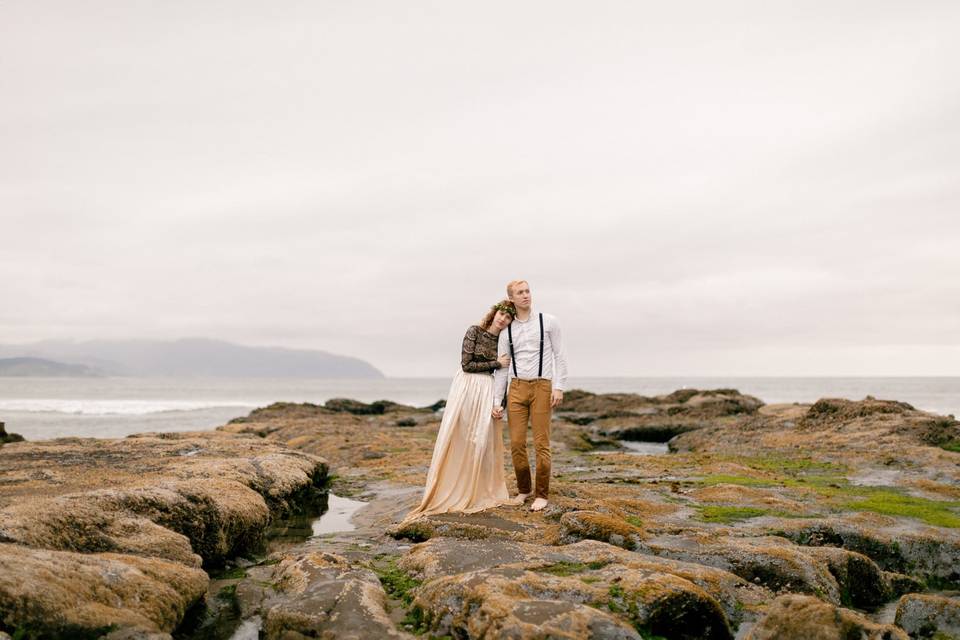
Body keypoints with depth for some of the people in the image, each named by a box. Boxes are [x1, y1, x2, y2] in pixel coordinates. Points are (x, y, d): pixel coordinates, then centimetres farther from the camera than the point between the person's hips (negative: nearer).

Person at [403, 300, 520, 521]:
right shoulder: (474, 331, -6)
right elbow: (466, 364, -10)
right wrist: (496, 363, -7)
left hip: (487, 390, 4)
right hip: (466, 387, -4)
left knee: (484, 439, 3)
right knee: (457, 437, -1)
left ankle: (481, 492, 14)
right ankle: (448, 492, 6)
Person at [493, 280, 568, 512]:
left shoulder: (548, 322, 2)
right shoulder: (506, 331, 8)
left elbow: (560, 355, 1)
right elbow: (501, 369, 9)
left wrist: (559, 387, -9)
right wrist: (496, 401, 5)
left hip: (542, 387, -2)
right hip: (516, 388, 3)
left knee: (541, 444, -2)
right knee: (516, 444, 2)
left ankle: (541, 494, 10)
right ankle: (523, 490, 20)